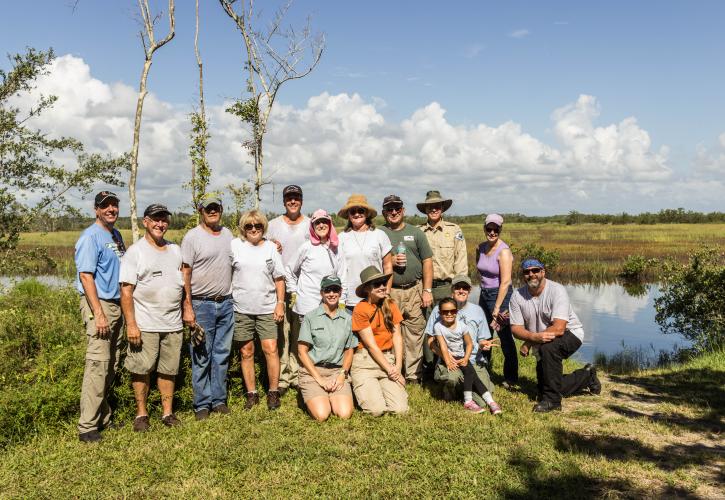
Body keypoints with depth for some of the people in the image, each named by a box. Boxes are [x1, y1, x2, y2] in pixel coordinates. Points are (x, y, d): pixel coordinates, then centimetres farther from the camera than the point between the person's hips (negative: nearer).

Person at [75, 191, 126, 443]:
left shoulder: (116, 235, 15)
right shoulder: (90, 237, -10)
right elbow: (86, 276, -16)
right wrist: (99, 313, -22)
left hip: (117, 305, 9)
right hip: (99, 305, -8)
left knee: (111, 367, 13)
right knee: (98, 365, -10)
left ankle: (103, 417, 24)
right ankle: (87, 427, -3)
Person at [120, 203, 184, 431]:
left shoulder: (175, 250, 13)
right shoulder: (135, 252, -4)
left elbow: (183, 283, 19)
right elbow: (126, 290, -9)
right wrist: (130, 324, -15)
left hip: (173, 324, 5)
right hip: (145, 325, -4)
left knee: (169, 370, 10)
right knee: (142, 370, 1)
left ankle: (168, 412, 21)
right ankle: (141, 413, 16)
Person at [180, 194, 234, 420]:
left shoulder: (228, 234, 11)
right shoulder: (192, 237, -7)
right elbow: (185, 274, -9)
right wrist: (187, 307, -14)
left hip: (226, 303, 5)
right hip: (202, 304, -5)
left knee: (222, 354, 11)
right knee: (201, 357, 1)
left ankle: (219, 399, 21)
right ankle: (202, 404, 12)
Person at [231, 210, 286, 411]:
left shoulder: (271, 247, 5)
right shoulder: (235, 245, 1)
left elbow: (279, 278, 7)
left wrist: (280, 303, 1)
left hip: (267, 309, 0)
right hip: (242, 309, 0)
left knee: (271, 349, -5)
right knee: (246, 352, 7)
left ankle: (273, 392, 9)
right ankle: (251, 394, 19)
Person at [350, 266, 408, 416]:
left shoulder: (390, 304, 7)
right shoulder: (360, 309, -9)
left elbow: (397, 337, 4)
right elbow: (371, 345, -9)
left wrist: (398, 366, -7)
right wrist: (390, 370, -9)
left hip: (388, 359, 4)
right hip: (365, 362, -4)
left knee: (401, 409, -12)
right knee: (376, 410, -18)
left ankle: (380, 387, 16)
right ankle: (364, 388, 12)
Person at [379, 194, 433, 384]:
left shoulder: (415, 232, 13)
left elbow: (427, 262, 10)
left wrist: (427, 290, 2)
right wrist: (390, 261, -11)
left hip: (414, 290, 1)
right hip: (389, 292, -1)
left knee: (415, 333, 2)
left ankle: (414, 375, 11)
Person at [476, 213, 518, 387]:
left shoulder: (504, 251, -16)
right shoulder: (480, 248, 4)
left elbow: (505, 282, -19)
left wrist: (497, 309, -19)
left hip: (501, 295, -7)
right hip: (484, 294, 7)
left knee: (505, 337, 1)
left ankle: (511, 378, 15)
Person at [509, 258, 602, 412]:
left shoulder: (557, 290, -24)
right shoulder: (517, 296, -10)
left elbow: (558, 329, -31)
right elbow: (516, 328, -12)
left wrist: (528, 342, -27)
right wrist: (535, 337, -33)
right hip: (542, 346, 6)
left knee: (547, 348, -37)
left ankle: (552, 400, -22)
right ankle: (587, 376, 34)